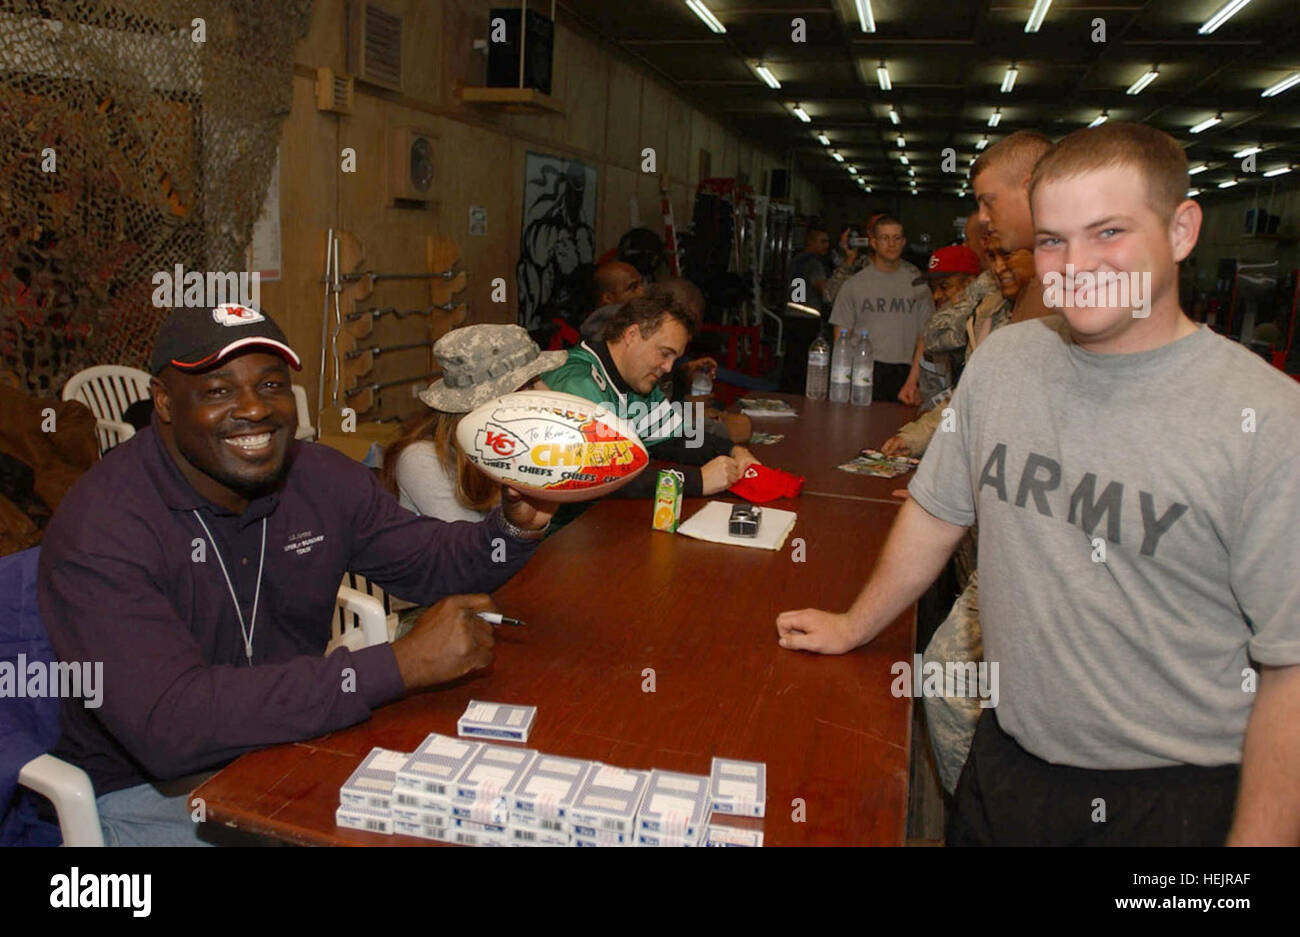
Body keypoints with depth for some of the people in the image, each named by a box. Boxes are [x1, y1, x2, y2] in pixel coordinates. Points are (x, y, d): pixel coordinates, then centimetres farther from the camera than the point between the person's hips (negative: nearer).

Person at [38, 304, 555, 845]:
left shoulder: (323, 479, -4)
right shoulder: (100, 526, -22)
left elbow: (432, 564, 7)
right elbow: (167, 724, -32)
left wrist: (516, 525, -16)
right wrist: (399, 666, -34)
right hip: (152, 790, -5)